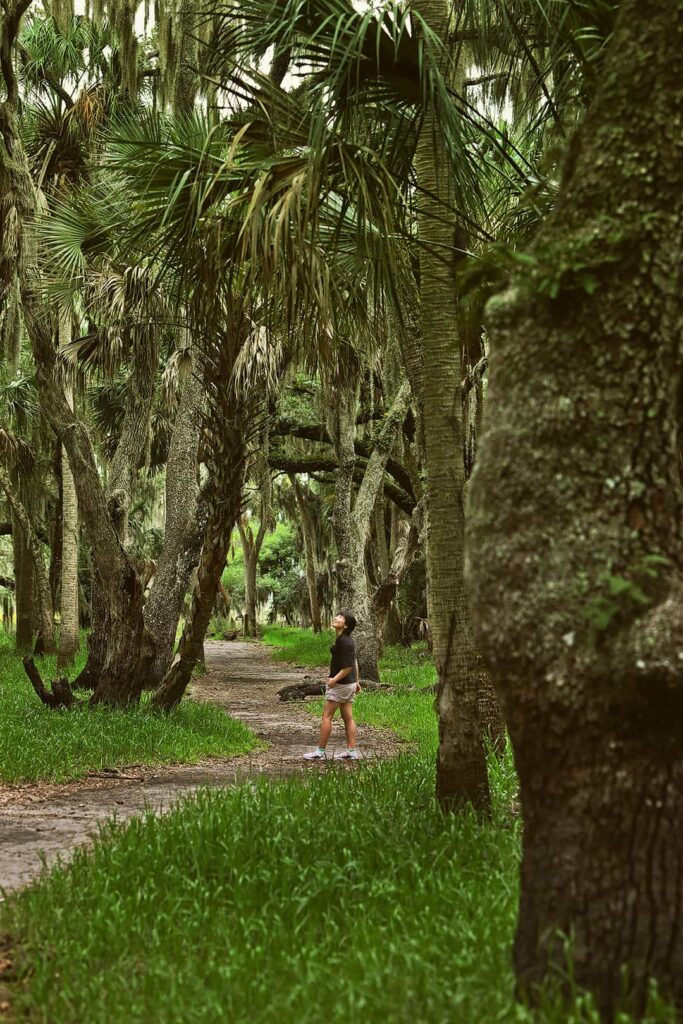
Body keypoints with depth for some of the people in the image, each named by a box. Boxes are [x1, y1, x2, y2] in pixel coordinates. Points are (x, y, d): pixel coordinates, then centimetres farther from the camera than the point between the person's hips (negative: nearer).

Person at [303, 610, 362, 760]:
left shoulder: (343, 642, -23)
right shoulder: (346, 640, 7)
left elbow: (348, 666, -24)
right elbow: (354, 662, 15)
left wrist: (334, 679, -15)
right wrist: (356, 681, 22)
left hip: (340, 684, -9)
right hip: (349, 684, 9)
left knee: (326, 716, -1)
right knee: (348, 717, 11)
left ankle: (320, 751, 4)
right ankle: (352, 751, 13)